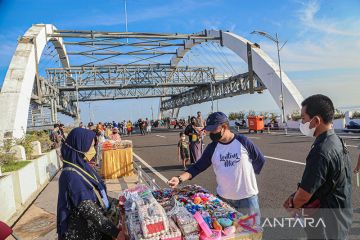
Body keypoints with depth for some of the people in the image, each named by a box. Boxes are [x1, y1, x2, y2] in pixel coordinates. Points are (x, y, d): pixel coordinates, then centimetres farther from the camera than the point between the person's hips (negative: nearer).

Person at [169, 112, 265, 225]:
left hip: (247, 196, -2)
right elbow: (198, 167, -5)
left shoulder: (242, 141, -11)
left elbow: (260, 160, 2)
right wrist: (180, 179, -18)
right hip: (223, 198, 2)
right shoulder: (212, 147, -4)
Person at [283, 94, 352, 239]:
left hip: (326, 222, -8)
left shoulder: (321, 151, -30)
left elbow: (304, 194, -23)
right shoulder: (336, 141, 1)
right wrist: (294, 199, -1)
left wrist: (293, 205, -4)